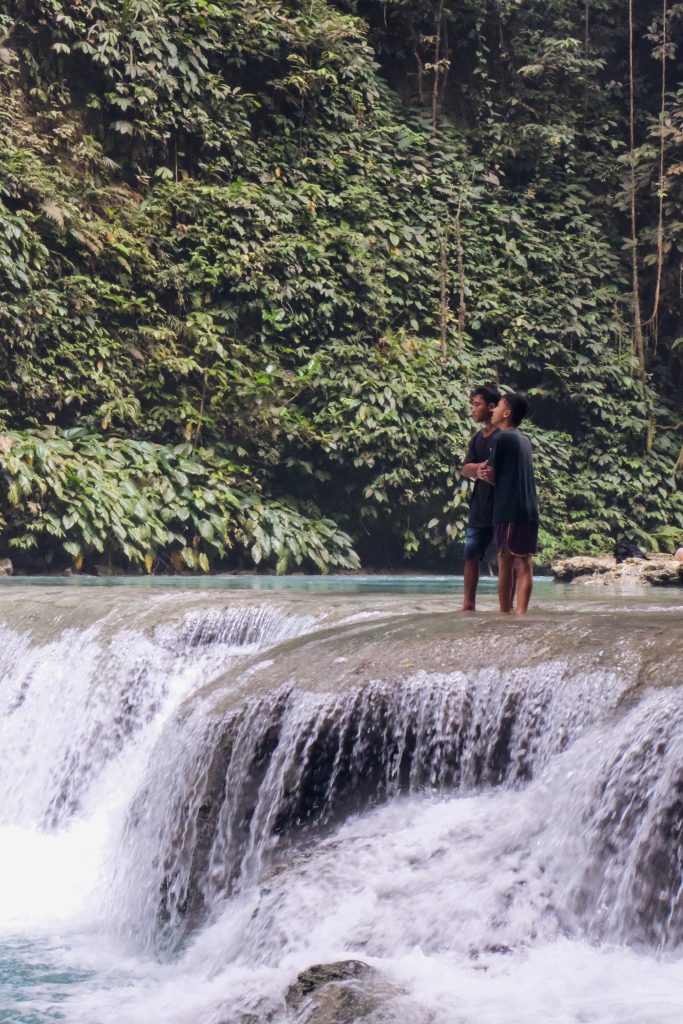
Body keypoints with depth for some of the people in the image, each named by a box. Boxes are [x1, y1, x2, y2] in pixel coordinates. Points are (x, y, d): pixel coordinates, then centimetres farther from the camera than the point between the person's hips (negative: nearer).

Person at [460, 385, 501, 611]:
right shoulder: (477, 438, 14)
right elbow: (466, 469, 4)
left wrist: (481, 470, -13)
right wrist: (481, 467, -15)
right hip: (479, 507, 8)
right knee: (471, 554, 8)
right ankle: (468, 604, 15)